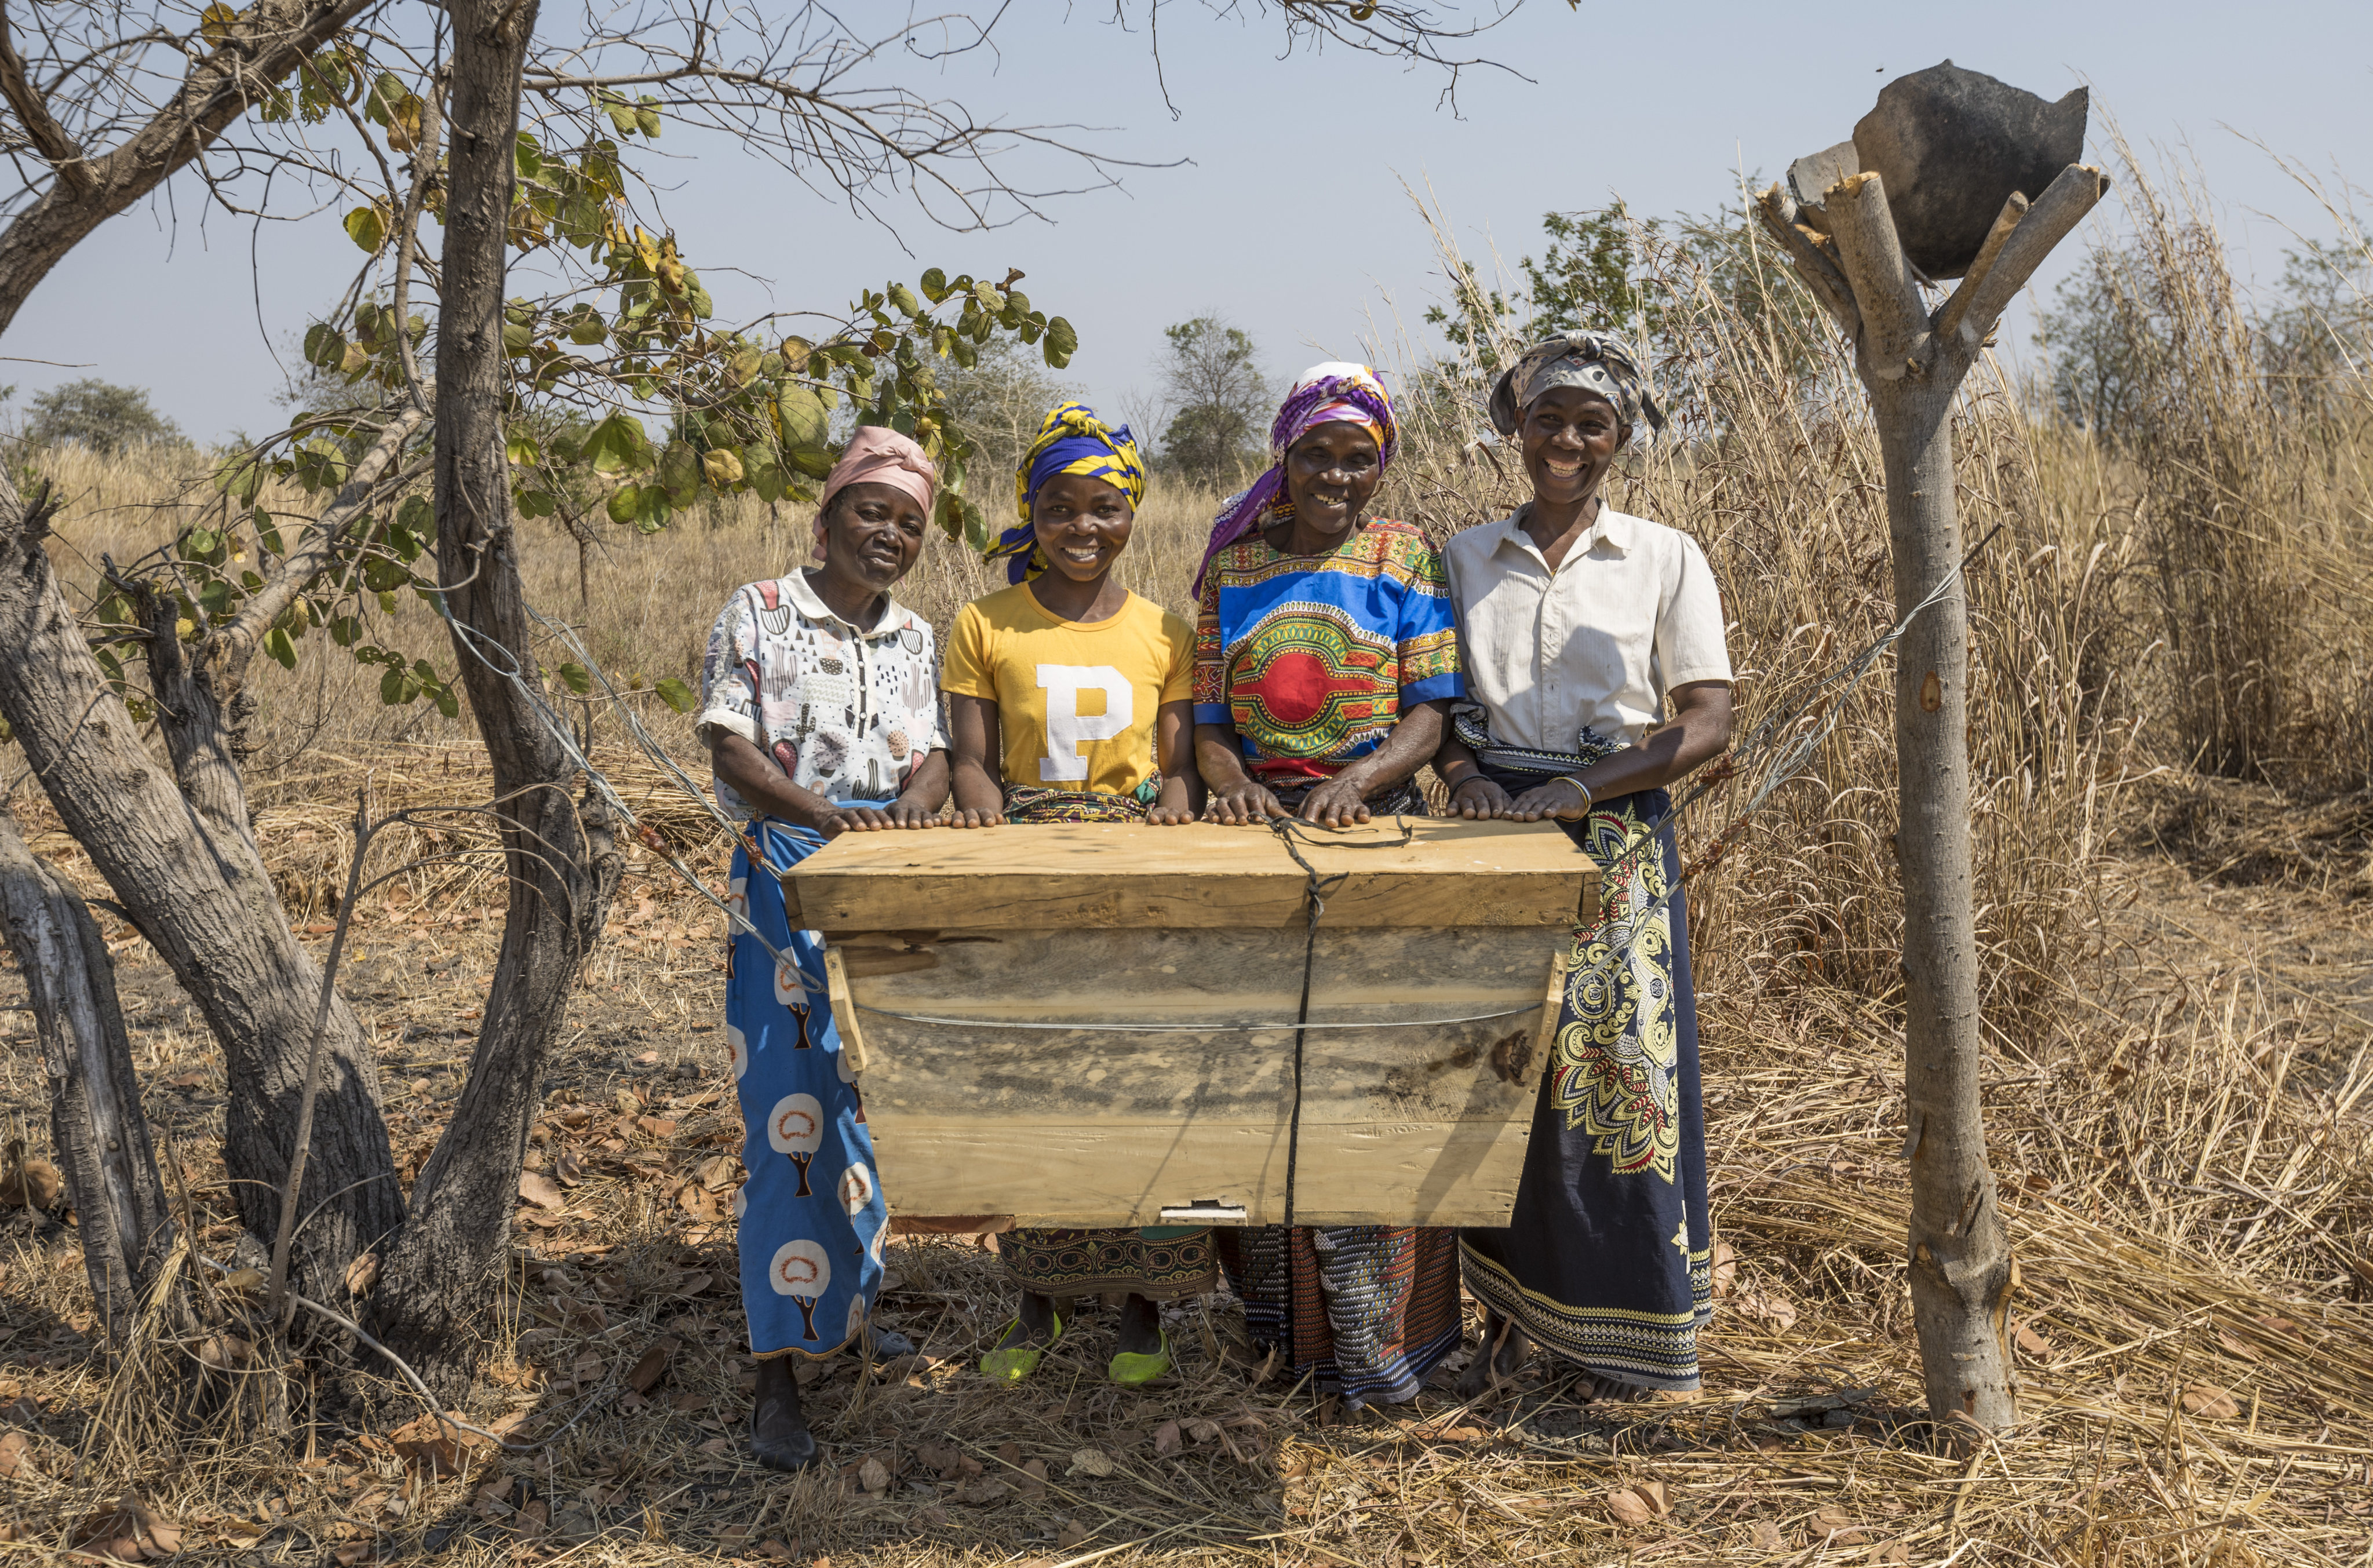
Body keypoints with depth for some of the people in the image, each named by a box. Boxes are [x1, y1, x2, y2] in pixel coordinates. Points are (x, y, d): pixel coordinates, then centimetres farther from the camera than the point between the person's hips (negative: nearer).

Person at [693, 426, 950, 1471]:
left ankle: (861, 1300, 29)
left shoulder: (916, 638, 13)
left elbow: (934, 754, 7)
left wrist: (915, 806, -17)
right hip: (788, 881, -4)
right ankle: (779, 1372, -4)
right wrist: (827, 815, -22)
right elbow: (730, 749, -7)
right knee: (792, 1113, -8)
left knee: (873, 1104, 11)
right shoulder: (758, 614, 0)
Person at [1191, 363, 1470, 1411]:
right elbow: (1208, 718, 8)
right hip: (1259, 836, 2)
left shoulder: (1406, 561, 4)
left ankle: (1375, 1332, 3)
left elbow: (1430, 713, -3)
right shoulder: (1235, 566, 10)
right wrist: (1230, 781, -14)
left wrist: (1355, 781, -21)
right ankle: (1277, 1313, 18)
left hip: (1376, 830, -2)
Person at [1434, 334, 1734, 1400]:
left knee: (1618, 1072, -1)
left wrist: (1582, 789, -16)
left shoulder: (1665, 560, 0)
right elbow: (1439, 703, 12)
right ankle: (1510, 1313, 17)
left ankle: (1627, 1335, 11)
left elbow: (1709, 723, -6)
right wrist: (1464, 776, -9)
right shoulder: (1465, 556, 9)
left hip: (1616, 843, -2)